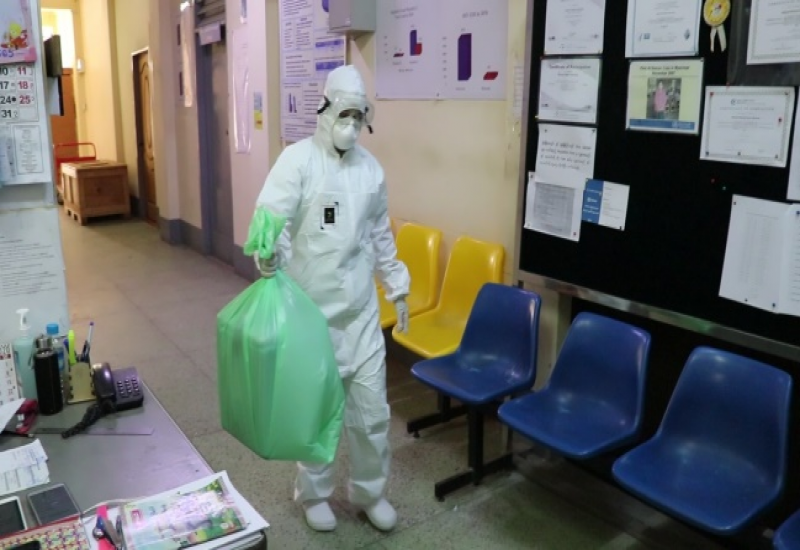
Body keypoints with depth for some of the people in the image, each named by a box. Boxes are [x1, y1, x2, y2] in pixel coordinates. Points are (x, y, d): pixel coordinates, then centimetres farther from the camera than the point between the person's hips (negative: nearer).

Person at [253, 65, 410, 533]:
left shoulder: (371, 168, 8)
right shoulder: (298, 159, -8)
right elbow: (271, 214, -21)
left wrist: (398, 288, 19)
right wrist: (271, 253, -42)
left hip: (361, 311, 4)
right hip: (310, 310, -4)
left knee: (372, 409, 9)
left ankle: (370, 491, 31)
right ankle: (314, 493, 33)